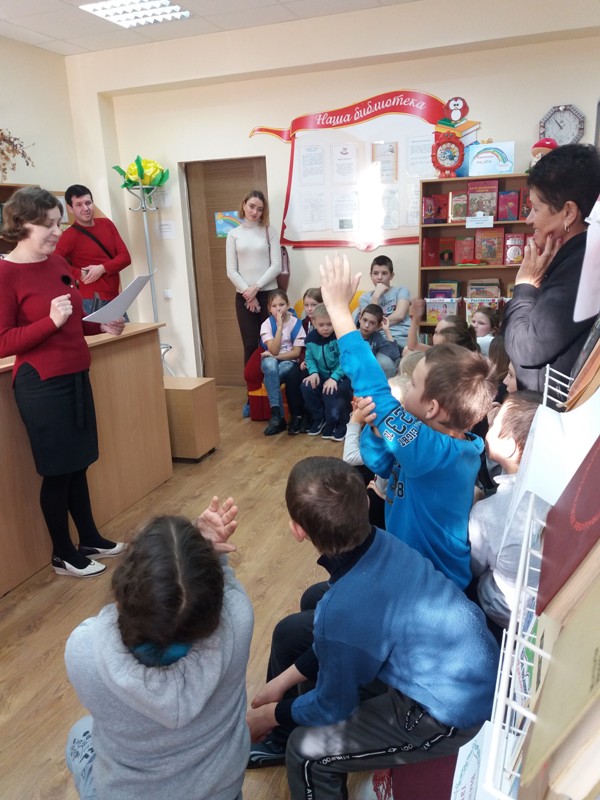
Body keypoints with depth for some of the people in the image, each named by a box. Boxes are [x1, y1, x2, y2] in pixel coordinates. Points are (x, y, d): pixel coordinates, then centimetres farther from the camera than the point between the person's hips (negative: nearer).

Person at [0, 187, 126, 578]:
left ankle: (91, 538, 32)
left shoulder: (58, 262, 9)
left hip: (75, 376, 7)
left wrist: (103, 326, 3)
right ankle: (64, 554, 22)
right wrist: (51, 321, -25)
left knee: (78, 463, 17)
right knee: (57, 470, 4)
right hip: (41, 383, -7)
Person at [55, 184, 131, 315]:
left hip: (115, 299, 6)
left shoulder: (106, 224, 8)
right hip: (92, 302, -6)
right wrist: (79, 274, -22)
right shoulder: (69, 236, -9)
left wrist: (102, 268, -11)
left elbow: (125, 256, 2)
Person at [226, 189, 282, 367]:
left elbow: (276, 265, -2)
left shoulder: (269, 231, 5)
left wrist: (256, 287, -9)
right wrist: (247, 293, -7)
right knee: (250, 345, 0)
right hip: (243, 297, 1)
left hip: (268, 294, -1)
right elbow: (231, 270, 3)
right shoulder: (233, 234, 8)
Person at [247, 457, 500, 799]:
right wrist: (285, 679, 7)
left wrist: (269, 715, 3)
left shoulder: (345, 610, -35)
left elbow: (332, 706, -13)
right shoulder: (379, 542, -14)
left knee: (307, 751, -6)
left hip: (454, 708, -7)